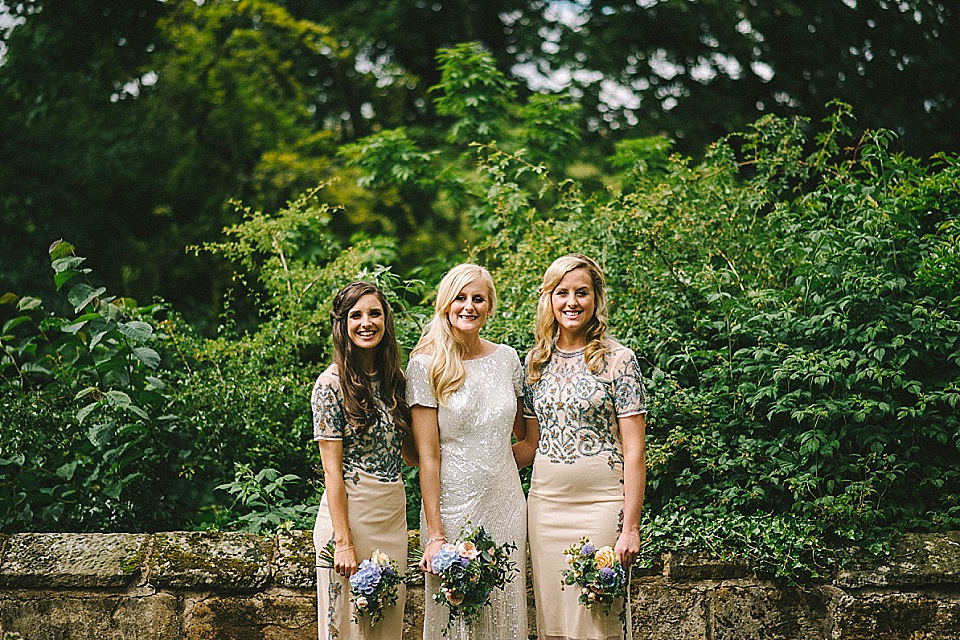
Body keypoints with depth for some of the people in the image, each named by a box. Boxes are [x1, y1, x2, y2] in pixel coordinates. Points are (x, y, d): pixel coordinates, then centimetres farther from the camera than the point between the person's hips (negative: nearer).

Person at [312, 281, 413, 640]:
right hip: (350, 512, -6)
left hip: (394, 515, 6)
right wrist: (343, 541, -17)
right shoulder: (332, 384, -9)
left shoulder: (392, 378, 10)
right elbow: (332, 469, -13)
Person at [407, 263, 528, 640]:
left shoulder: (507, 359, 6)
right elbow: (428, 456, -9)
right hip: (452, 507, -4)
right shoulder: (427, 365, -6)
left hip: (505, 507, 4)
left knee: (504, 610, 8)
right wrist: (435, 534, -13)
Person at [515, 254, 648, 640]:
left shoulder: (618, 360, -4)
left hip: (600, 504, -4)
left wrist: (630, 527, -12)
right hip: (545, 503, 4)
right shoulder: (537, 362, 10)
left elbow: (633, 450, -6)